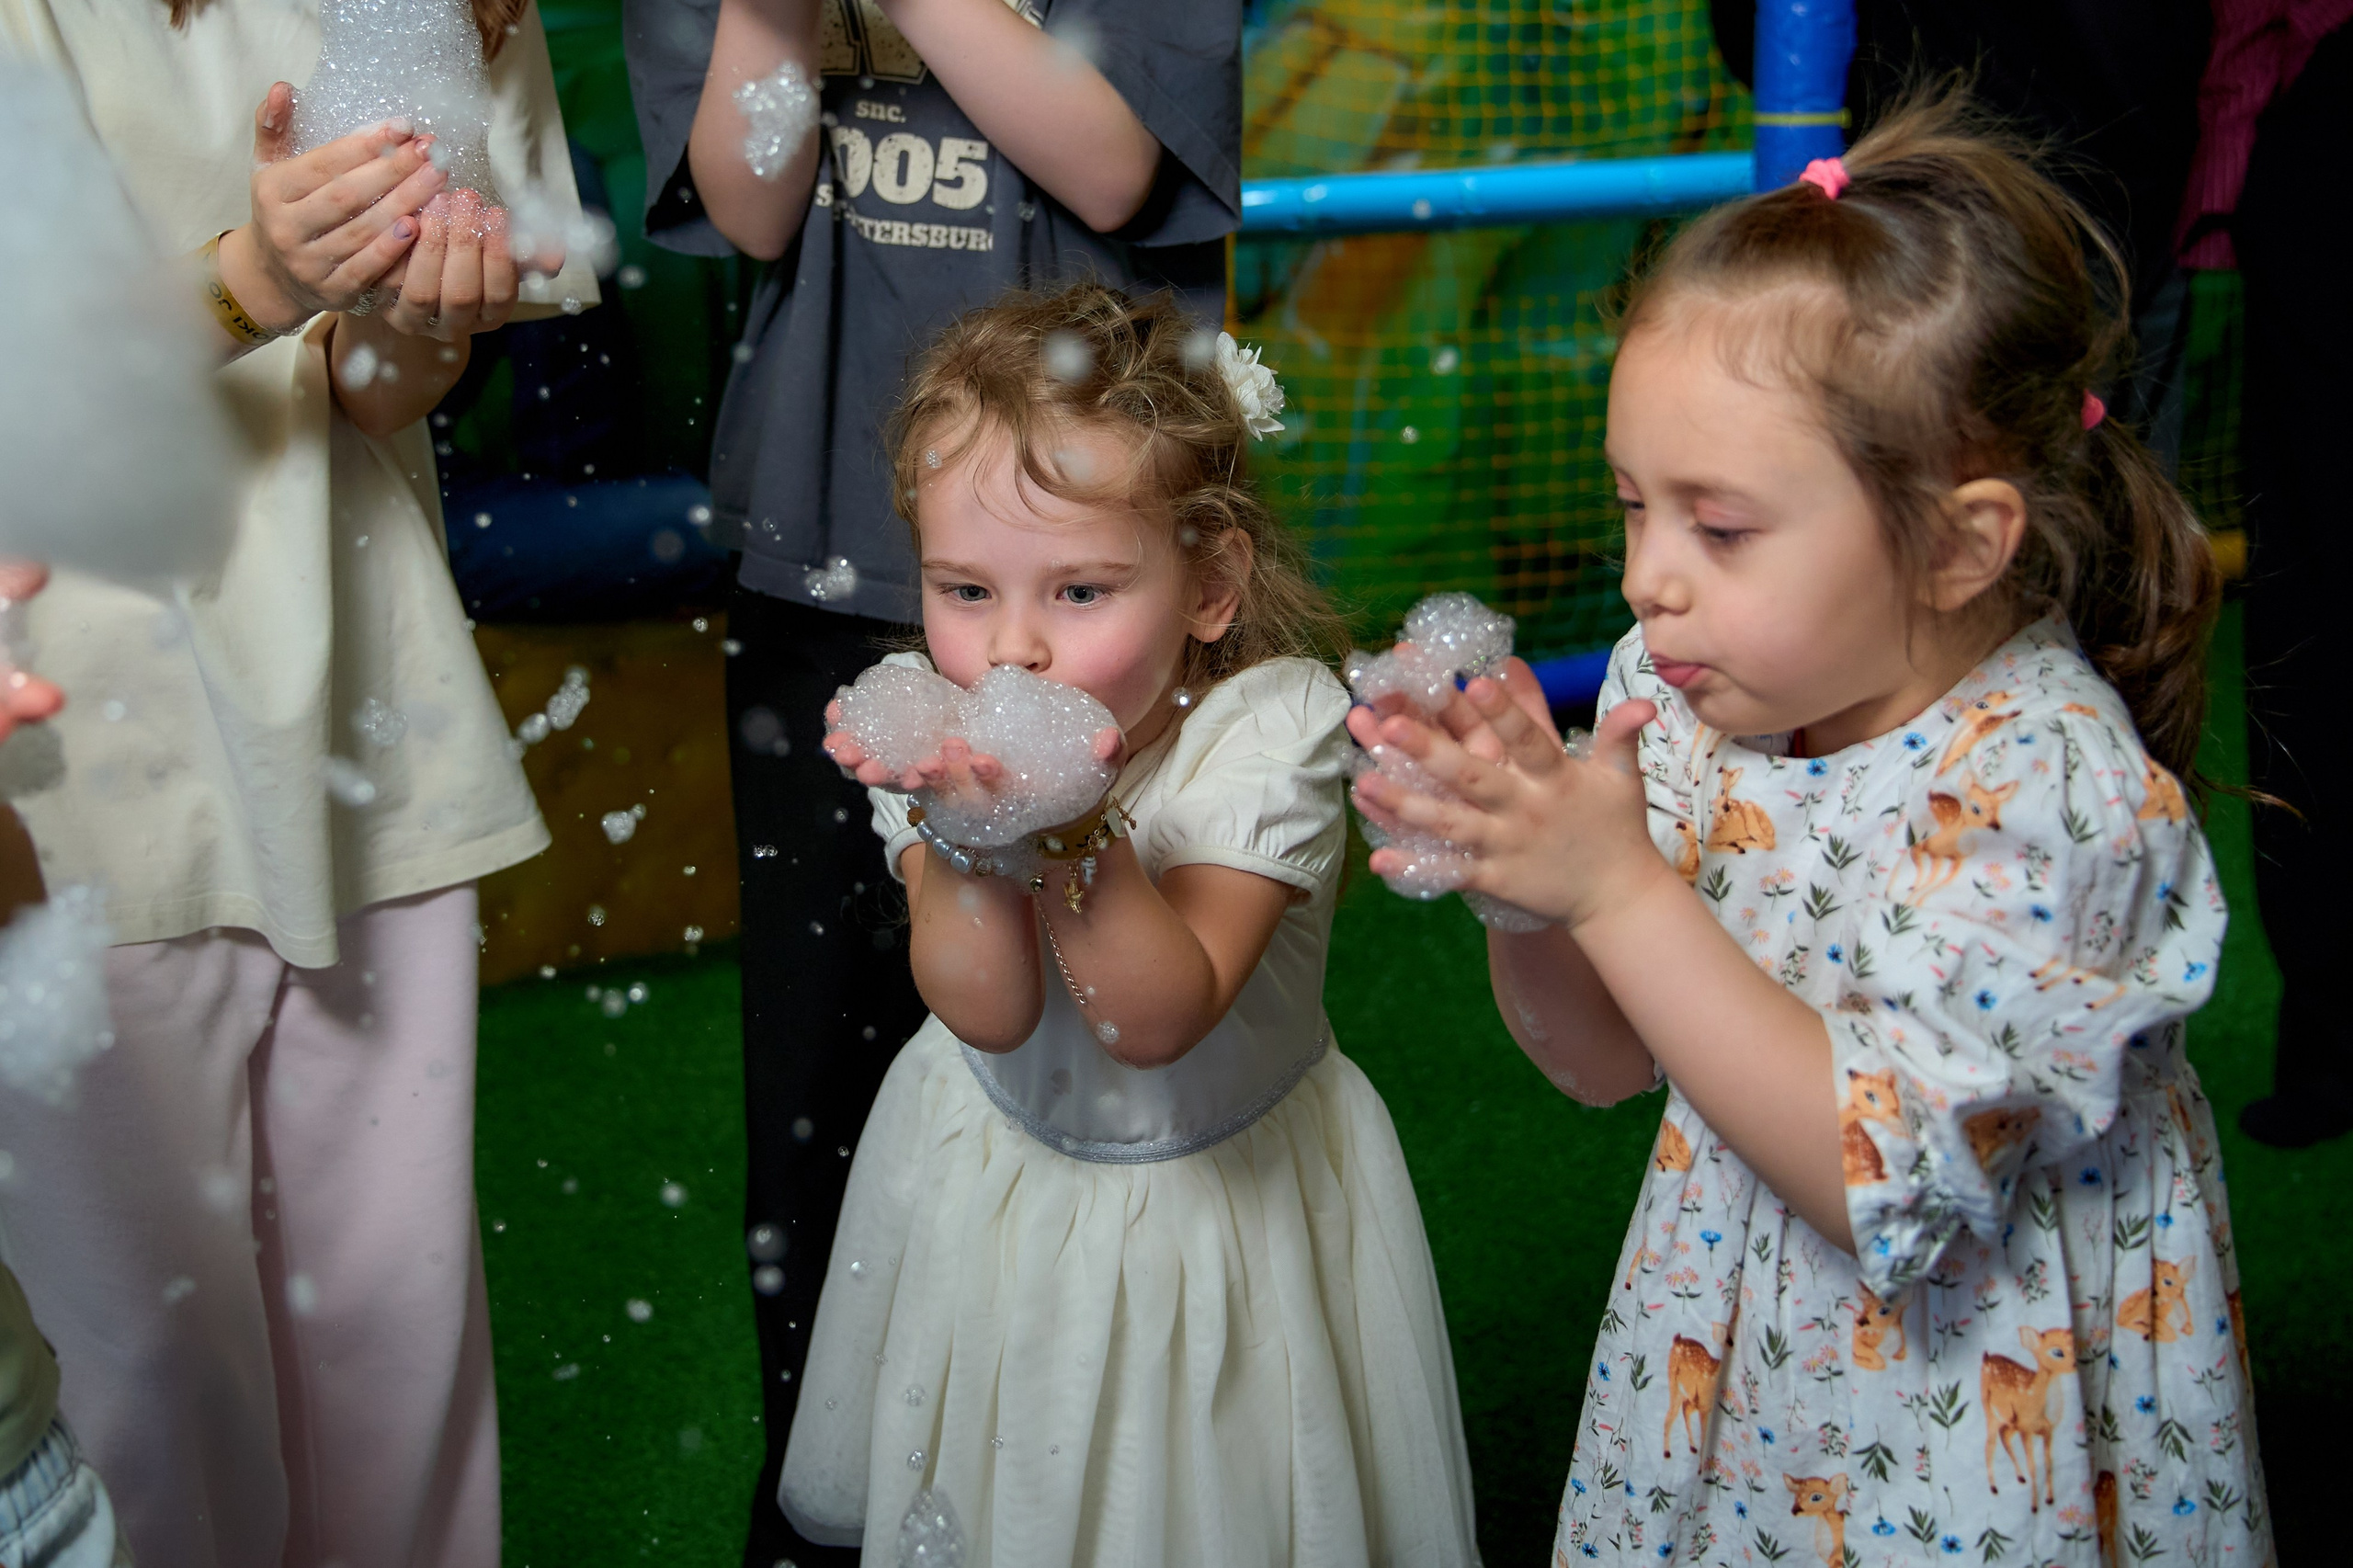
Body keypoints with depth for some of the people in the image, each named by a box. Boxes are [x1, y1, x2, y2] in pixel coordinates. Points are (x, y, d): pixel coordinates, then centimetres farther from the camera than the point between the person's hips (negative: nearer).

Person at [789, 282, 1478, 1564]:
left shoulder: (1269, 725, -25)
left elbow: (1161, 1019, -32)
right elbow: (985, 1012, -25)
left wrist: (1073, 828, -47)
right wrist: (965, 826, -42)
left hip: (1228, 1194, -2)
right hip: (995, 1177, 3)